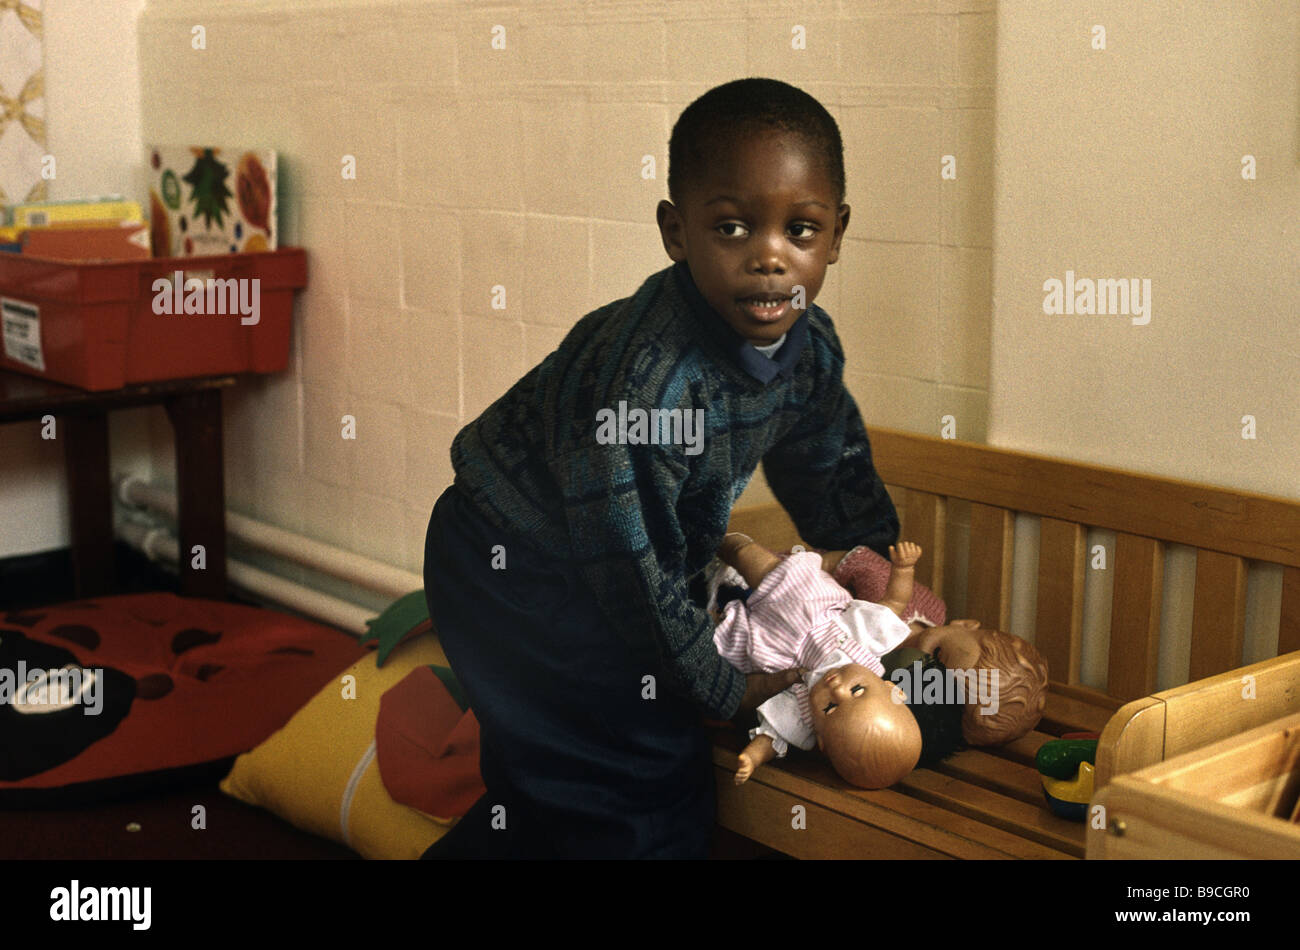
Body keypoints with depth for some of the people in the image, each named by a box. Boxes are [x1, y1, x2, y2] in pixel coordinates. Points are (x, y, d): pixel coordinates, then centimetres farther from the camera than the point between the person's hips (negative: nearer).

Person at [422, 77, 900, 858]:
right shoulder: (642, 376, -37)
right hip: (513, 567, -8)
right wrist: (719, 685, -18)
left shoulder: (810, 346, -10)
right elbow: (628, 557, -30)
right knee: (649, 784, -7)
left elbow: (833, 467, 11)